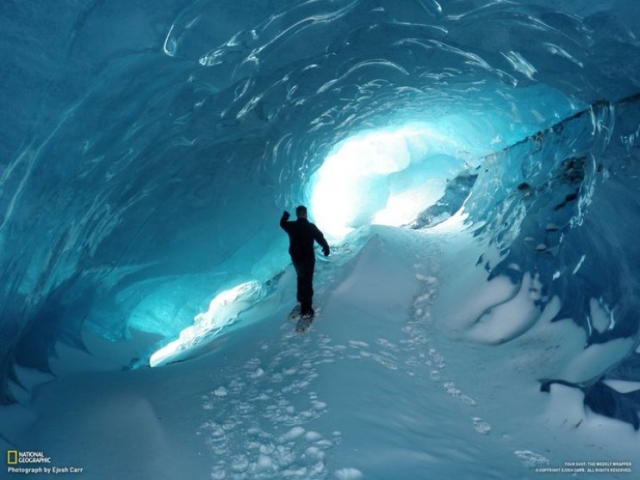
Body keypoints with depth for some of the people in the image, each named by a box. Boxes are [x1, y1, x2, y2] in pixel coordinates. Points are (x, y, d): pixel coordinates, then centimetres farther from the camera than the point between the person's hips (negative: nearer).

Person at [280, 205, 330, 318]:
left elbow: (282, 223, 17)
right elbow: (321, 238, -12)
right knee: (307, 282, -1)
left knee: (300, 278, 28)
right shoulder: (311, 227, -19)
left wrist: (285, 216, 38)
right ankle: (306, 309, -2)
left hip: (295, 258, 5)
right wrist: (326, 248, 7)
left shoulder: (291, 226, -6)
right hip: (308, 258, -5)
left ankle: (301, 298, 47)